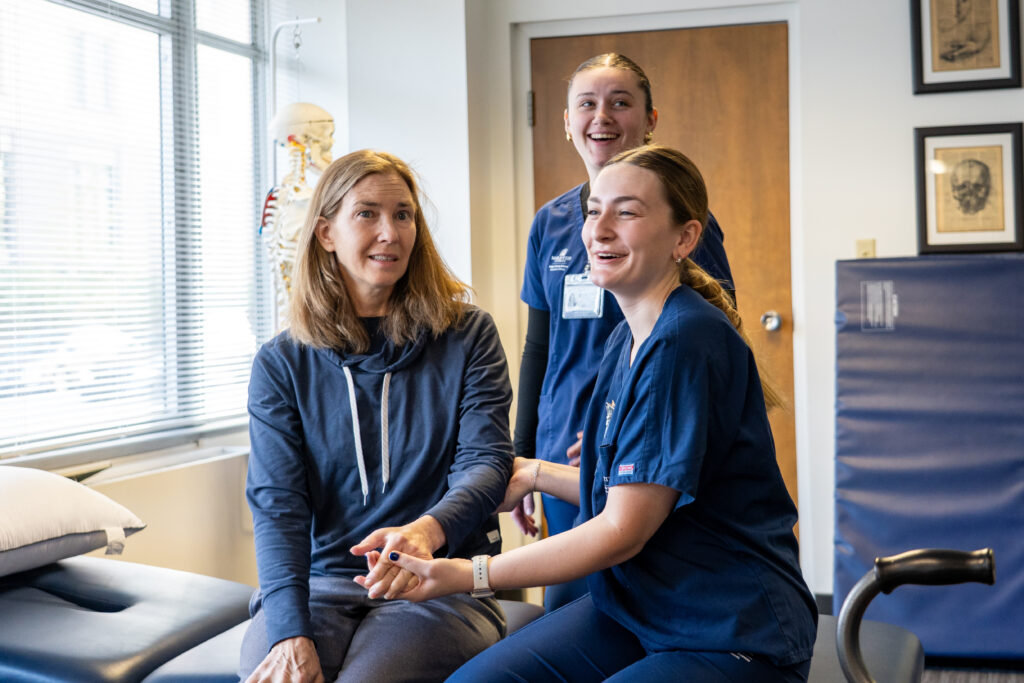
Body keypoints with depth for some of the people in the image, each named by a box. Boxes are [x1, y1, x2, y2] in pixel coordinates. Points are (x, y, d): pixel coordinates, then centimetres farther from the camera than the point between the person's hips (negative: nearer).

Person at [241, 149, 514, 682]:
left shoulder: (468, 336, 4)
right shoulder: (281, 364, 6)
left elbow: (486, 462, -6)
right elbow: (276, 503, -3)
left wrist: (426, 529, -30)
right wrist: (291, 633, -19)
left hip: (438, 586, -1)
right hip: (318, 582, 1)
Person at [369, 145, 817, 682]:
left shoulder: (686, 341, -21)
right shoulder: (627, 339, 9)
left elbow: (623, 531, -19)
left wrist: (469, 574, -18)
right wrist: (536, 474, 20)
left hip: (735, 639, -8)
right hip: (636, 610, 8)